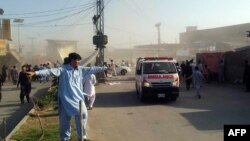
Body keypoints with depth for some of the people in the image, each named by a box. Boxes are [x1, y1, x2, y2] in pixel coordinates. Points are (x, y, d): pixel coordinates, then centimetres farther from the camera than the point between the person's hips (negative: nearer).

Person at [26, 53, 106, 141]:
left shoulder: (81, 70, 6)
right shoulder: (63, 69, -9)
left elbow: (93, 69, 9)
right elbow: (51, 71, -18)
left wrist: (105, 68, 10)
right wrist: (35, 73, -27)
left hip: (78, 98, 5)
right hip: (66, 99, -4)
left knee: (83, 114, 3)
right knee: (65, 118, 4)